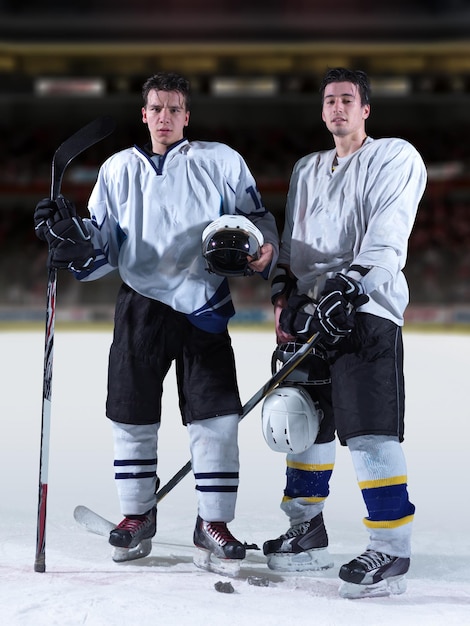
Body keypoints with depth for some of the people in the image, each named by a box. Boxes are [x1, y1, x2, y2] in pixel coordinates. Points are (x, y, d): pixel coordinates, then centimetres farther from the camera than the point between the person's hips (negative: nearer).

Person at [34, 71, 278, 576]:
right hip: (141, 304, 2)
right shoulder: (119, 169, 11)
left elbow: (257, 218, 7)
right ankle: (137, 515, 23)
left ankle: (214, 524, 6)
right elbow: (102, 244, 10)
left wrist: (261, 248, -14)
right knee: (132, 415, 6)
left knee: (215, 417, -6)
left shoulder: (220, 162, 4)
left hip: (205, 305, -2)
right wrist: (72, 237, -10)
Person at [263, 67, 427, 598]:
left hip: (366, 310, -7)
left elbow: (387, 236, -12)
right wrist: (283, 296, 8)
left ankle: (391, 550, -8)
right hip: (310, 310, 7)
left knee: (370, 431, -13)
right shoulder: (306, 170, 22)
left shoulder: (395, 157, 1)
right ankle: (307, 534, 22)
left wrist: (350, 284, -24)